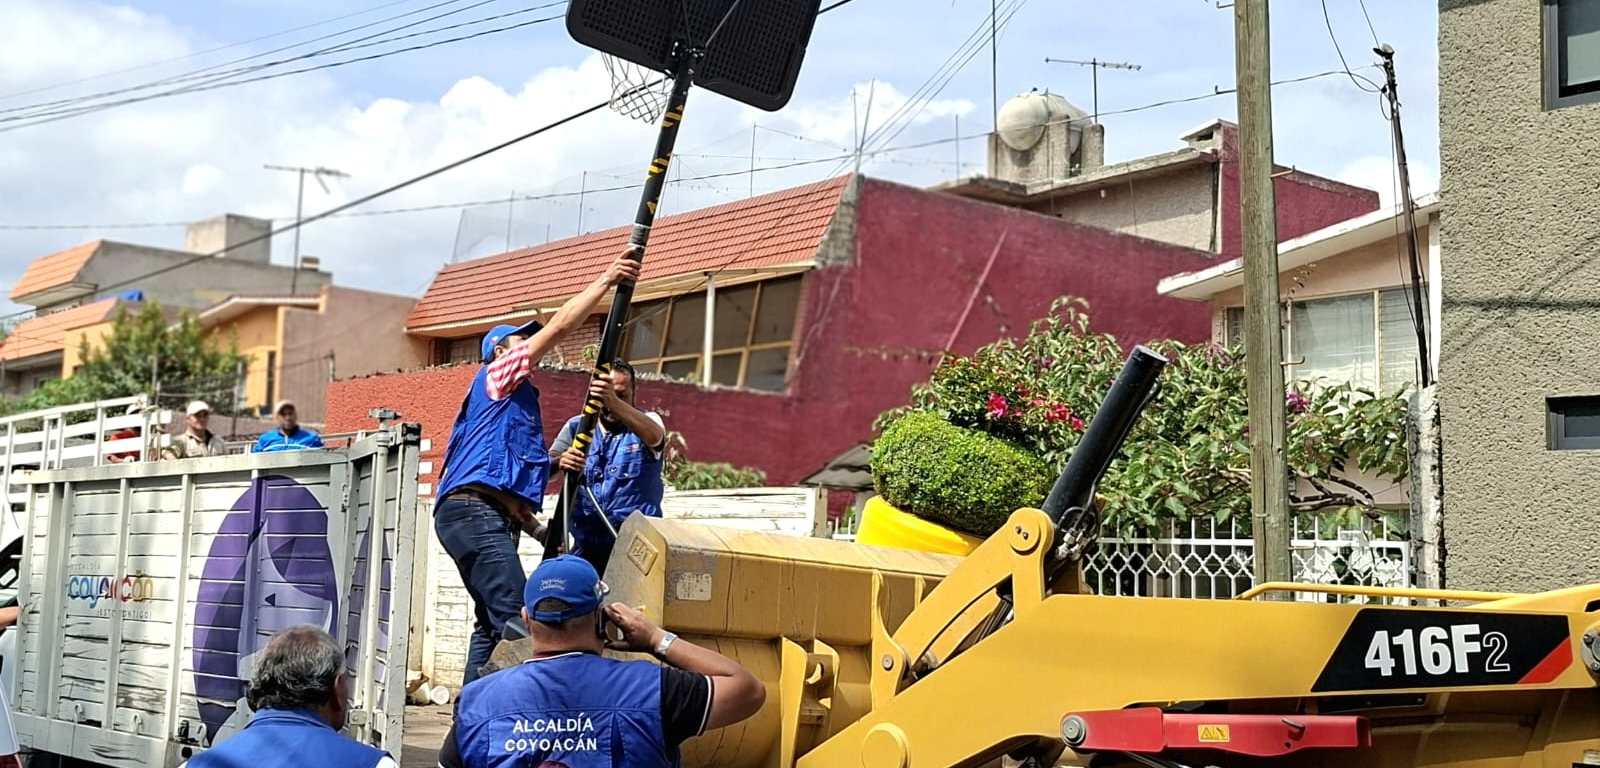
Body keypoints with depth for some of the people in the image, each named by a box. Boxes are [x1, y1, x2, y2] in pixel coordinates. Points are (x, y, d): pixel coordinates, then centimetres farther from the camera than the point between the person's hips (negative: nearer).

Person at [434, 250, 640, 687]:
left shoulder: (515, 400, 31)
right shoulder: (497, 375, 6)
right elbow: (560, 326, -4)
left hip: (490, 515, 10)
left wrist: (539, 531, 19)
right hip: (473, 509, -10)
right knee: (513, 615, -19)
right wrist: (606, 280, -2)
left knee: (492, 619, 10)